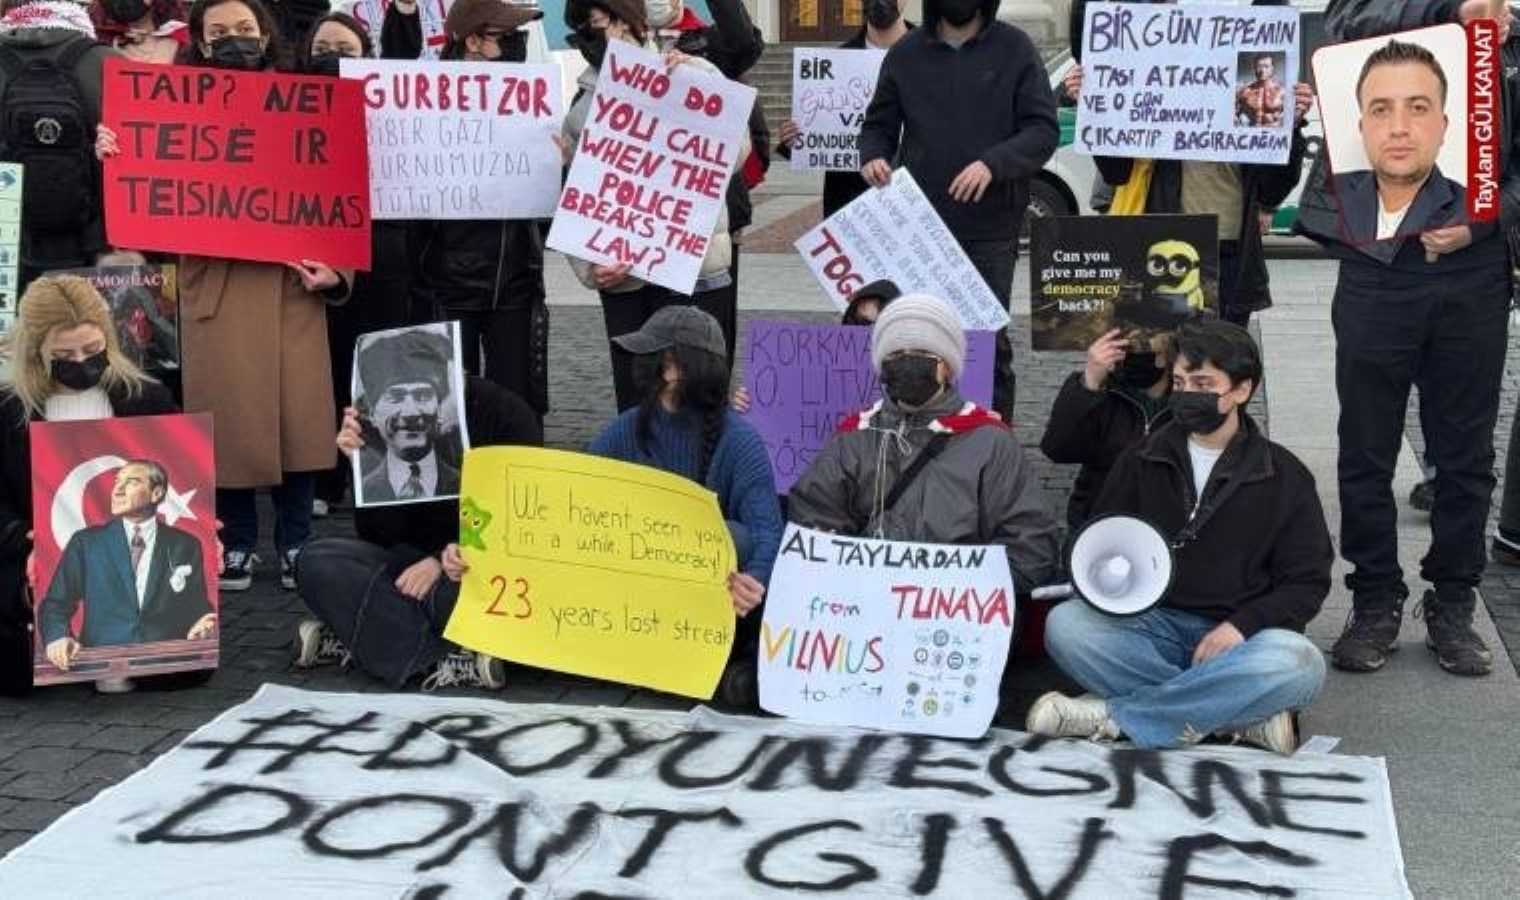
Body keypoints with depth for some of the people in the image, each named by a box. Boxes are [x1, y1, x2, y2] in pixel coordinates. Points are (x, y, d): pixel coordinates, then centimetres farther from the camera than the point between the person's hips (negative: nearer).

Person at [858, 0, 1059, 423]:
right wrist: (873, 156, -7)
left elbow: (1043, 129, -4)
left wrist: (993, 164, -21)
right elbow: (879, 124, 16)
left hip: (990, 228, -2)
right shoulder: (906, 53, 10)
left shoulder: (1015, 50, 2)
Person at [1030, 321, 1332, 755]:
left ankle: (1113, 715, -27)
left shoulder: (1284, 475, 6)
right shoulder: (1143, 460, 13)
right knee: (1065, 625, -29)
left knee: (1298, 664, -36)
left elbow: (1308, 581, 3)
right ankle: (1243, 714, -28)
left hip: (1236, 637, -1)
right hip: (1151, 626, 2)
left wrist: (1242, 625, -14)